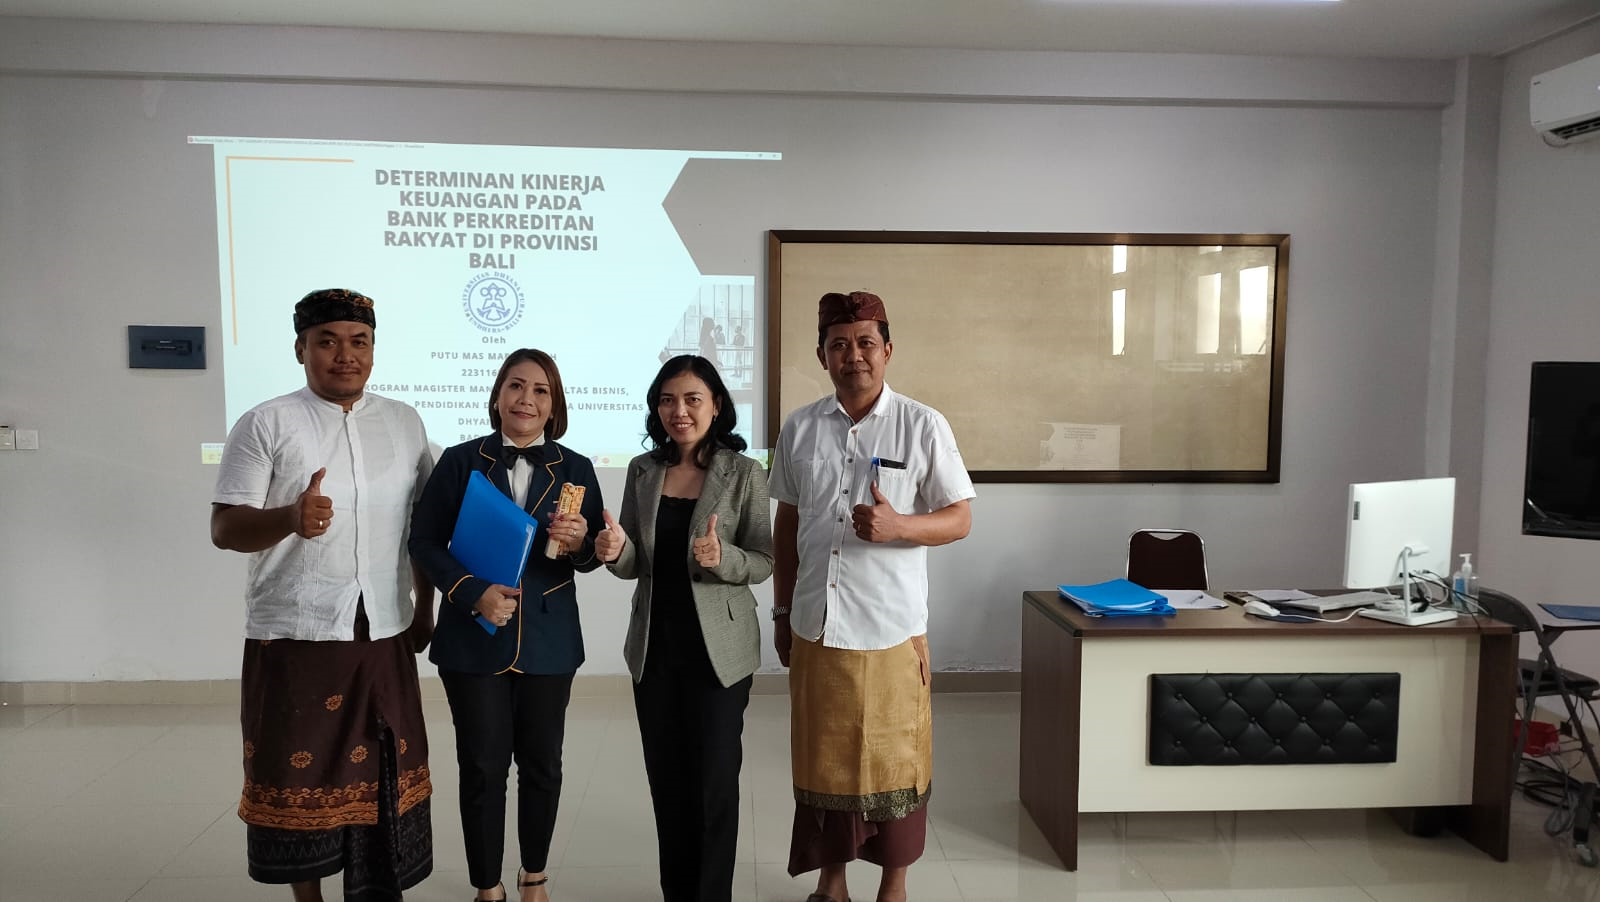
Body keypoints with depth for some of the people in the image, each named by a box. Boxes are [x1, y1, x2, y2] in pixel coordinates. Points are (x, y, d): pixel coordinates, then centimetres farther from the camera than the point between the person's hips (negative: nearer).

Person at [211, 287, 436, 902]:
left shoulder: (405, 424, 8)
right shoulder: (265, 425, -3)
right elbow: (224, 528, -8)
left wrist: (424, 607, 11)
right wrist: (291, 517, -27)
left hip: (384, 633, 3)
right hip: (294, 636, -2)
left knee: (383, 775, 7)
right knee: (301, 777, 9)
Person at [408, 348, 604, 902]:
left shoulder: (575, 469, 3)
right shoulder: (460, 462, -1)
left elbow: (593, 557, 4)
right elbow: (425, 541, -3)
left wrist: (580, 542, -20)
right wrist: (473, 591, -17)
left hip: (548, 643, 2)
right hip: (475, 642, -1)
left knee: (541, 766, 12)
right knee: (482, 769, 7)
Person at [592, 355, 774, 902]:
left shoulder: (744, 474, -8)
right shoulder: (642, 471, 3)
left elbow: (764, 561, -8)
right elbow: (635, 564, 6)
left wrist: (723, 559, -28)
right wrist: (616, 552, -16)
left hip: (718, 647, -4)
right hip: (655, 646, 4)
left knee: (714, 781, 5)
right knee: (665, 777, 14)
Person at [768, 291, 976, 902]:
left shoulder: (923, 427, -4)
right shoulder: (800, 429, 5)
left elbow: (960, 519, -1)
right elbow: (787, 525, 12)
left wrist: (898, 525, -20)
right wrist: (783, 612, 13)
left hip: (892, 628, -2)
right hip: (815, 627, 3)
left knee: (893, 761, 8)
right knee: (822, 759, 13)